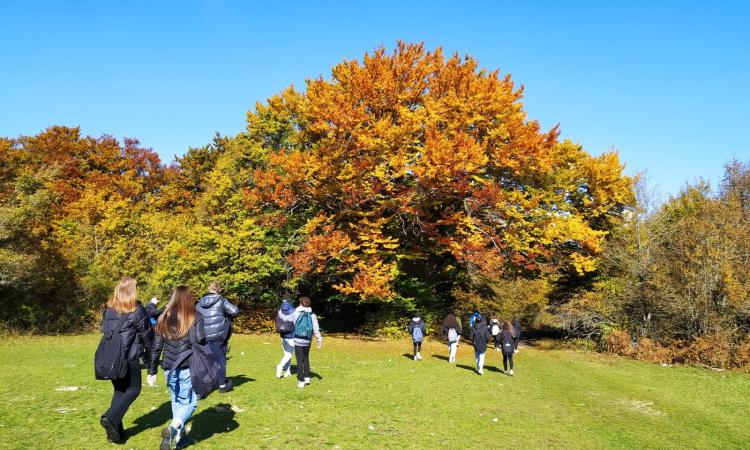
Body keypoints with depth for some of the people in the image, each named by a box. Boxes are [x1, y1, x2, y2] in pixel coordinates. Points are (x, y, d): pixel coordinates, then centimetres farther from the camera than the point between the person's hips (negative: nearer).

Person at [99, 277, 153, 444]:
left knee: (119, 390, 16)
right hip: (129, 358, -6)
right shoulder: (136, 310, -11)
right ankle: (111, 418, -11)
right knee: (133, 389, 7)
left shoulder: (108, 309, 7)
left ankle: (116, 430, 13)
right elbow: (147, 334, -3)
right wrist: (153, 350, 14)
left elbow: (104, 330, 16)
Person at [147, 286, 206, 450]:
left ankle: (180, 434, 24)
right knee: (189, 402, 4)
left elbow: (156, 347, 8)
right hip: (189, 368, -4)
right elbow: (200, 341, -15)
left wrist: (152, 370, 13)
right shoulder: (195, 317, -6)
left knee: (176, 401, 21)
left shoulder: (164, 318, 6)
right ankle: (173, 428, -19)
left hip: (169, 368, 4)